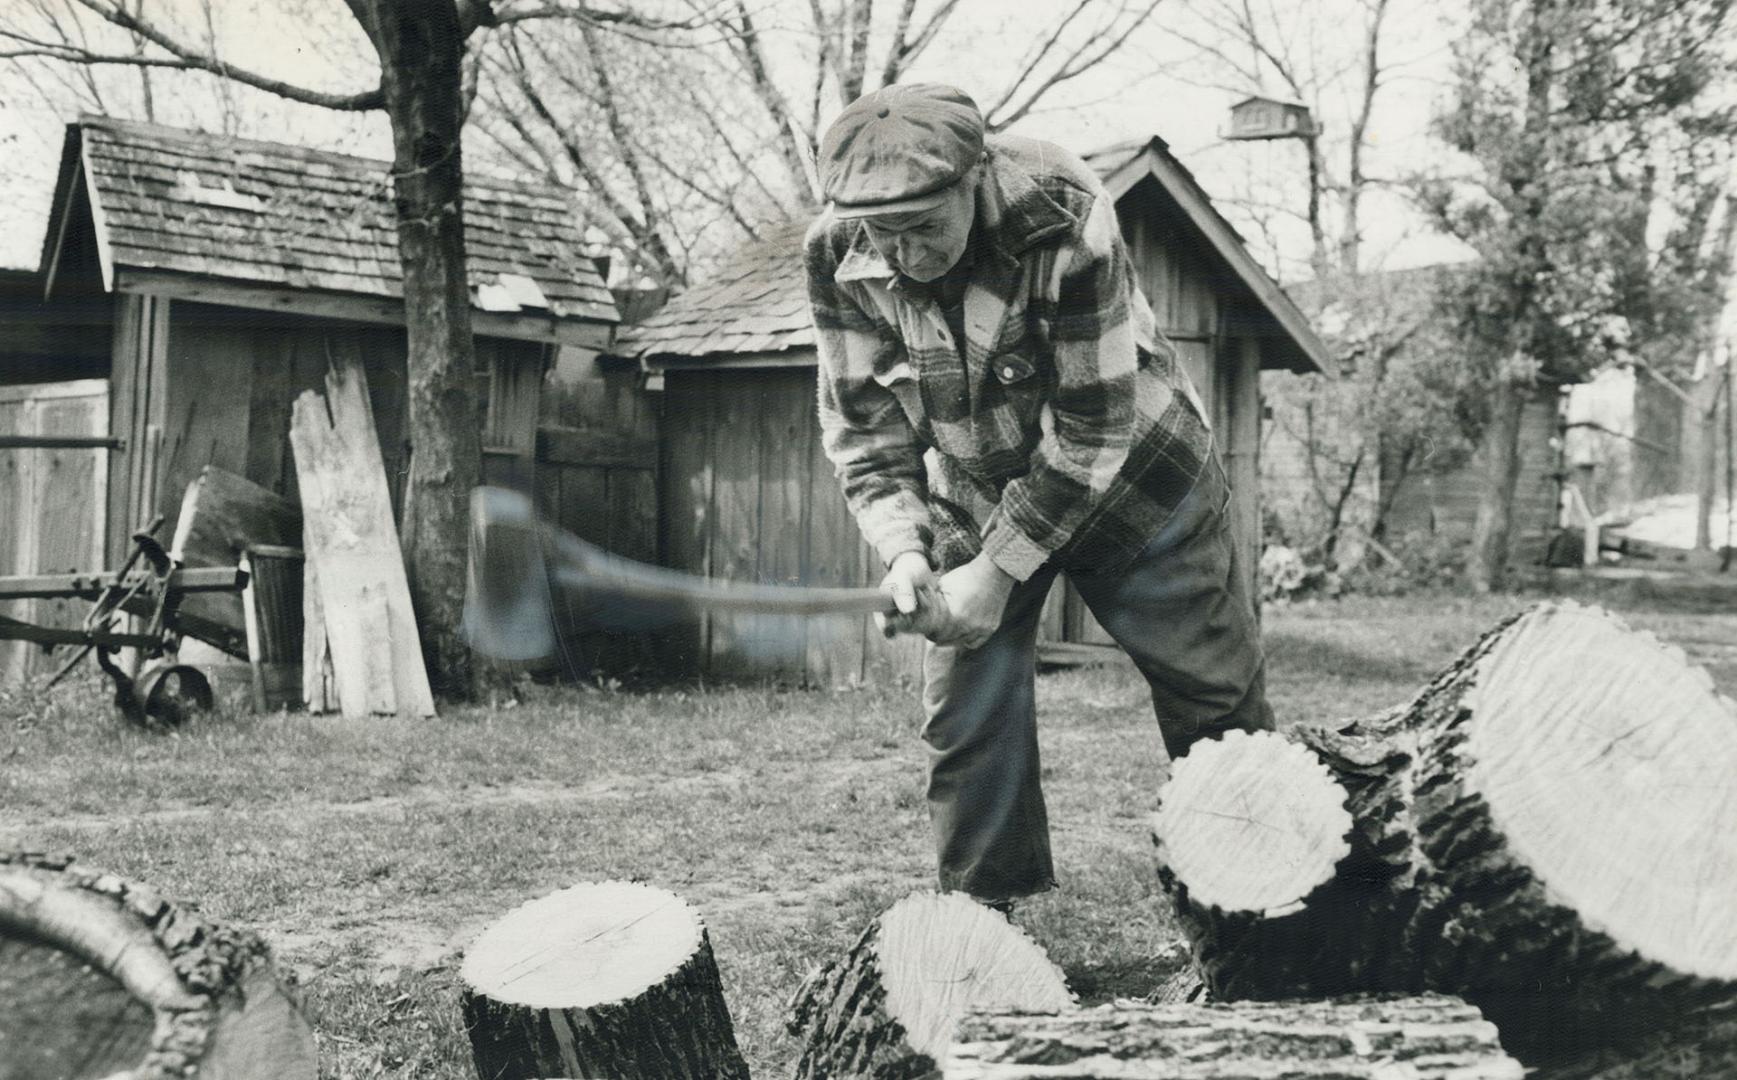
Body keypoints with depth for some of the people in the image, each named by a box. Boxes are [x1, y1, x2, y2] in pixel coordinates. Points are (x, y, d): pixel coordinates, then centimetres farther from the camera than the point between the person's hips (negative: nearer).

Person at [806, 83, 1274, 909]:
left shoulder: (1067, 223, -33)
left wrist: (999, 571, -28)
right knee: (967, 712, 0)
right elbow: (860, 424, -12)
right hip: (972, 492, 3)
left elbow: (1093, 429, -28)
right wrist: (903, 551, -26)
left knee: (1216, 697, 3)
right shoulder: (837, 255, -20)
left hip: (1128, 474, -3)